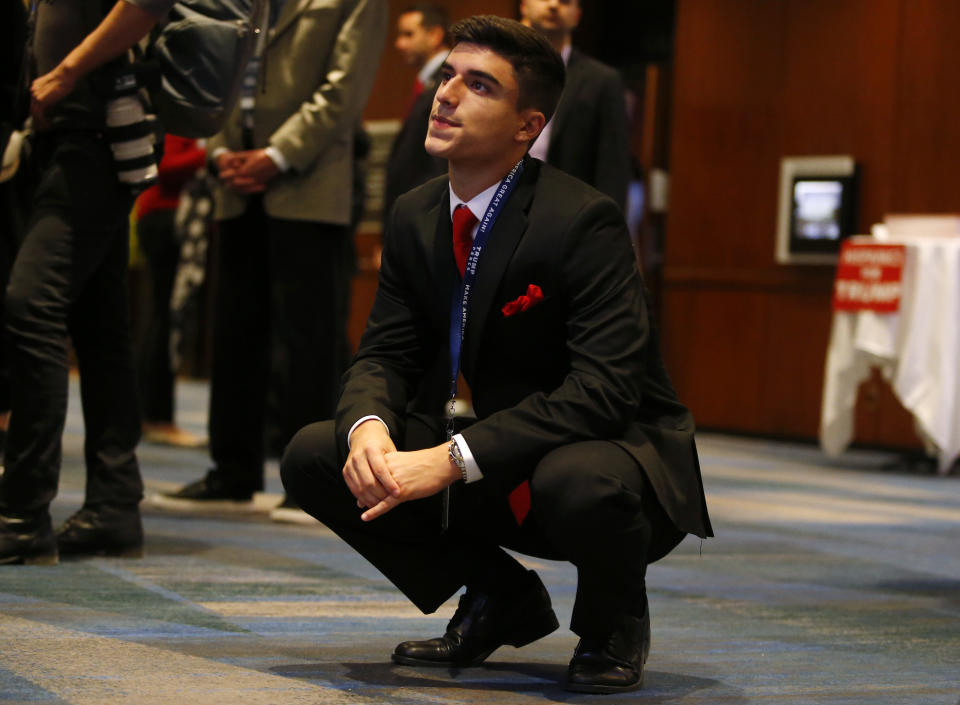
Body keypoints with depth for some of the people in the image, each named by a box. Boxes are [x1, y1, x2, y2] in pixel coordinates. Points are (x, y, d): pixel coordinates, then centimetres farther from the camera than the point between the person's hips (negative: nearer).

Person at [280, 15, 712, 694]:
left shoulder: (585, 222, -22)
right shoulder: (416, 216, 1)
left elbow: (605, 389, -30)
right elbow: (385, 353, 1)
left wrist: (453, 459, -37)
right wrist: (368, 426, -25)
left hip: (612, 455, -6)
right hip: (492, 471, 7)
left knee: (579, 483, -42)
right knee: (312, 456, -7)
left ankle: (613, 621, -3)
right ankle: (503, 600, 11)